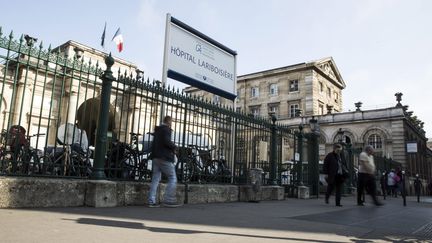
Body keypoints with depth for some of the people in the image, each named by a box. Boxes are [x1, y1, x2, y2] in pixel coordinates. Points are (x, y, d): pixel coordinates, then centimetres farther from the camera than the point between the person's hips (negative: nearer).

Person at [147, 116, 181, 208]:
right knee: (173, 179, -3)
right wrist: (174, 147, -6)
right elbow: (167, 141, -21)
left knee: (155, 179, 7)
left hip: (156, 157, 9)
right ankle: (168, 200, -7)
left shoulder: (157, 130, 21)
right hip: (165, 158, -9)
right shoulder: (166, 129, -7)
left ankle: (152, 201, 4)